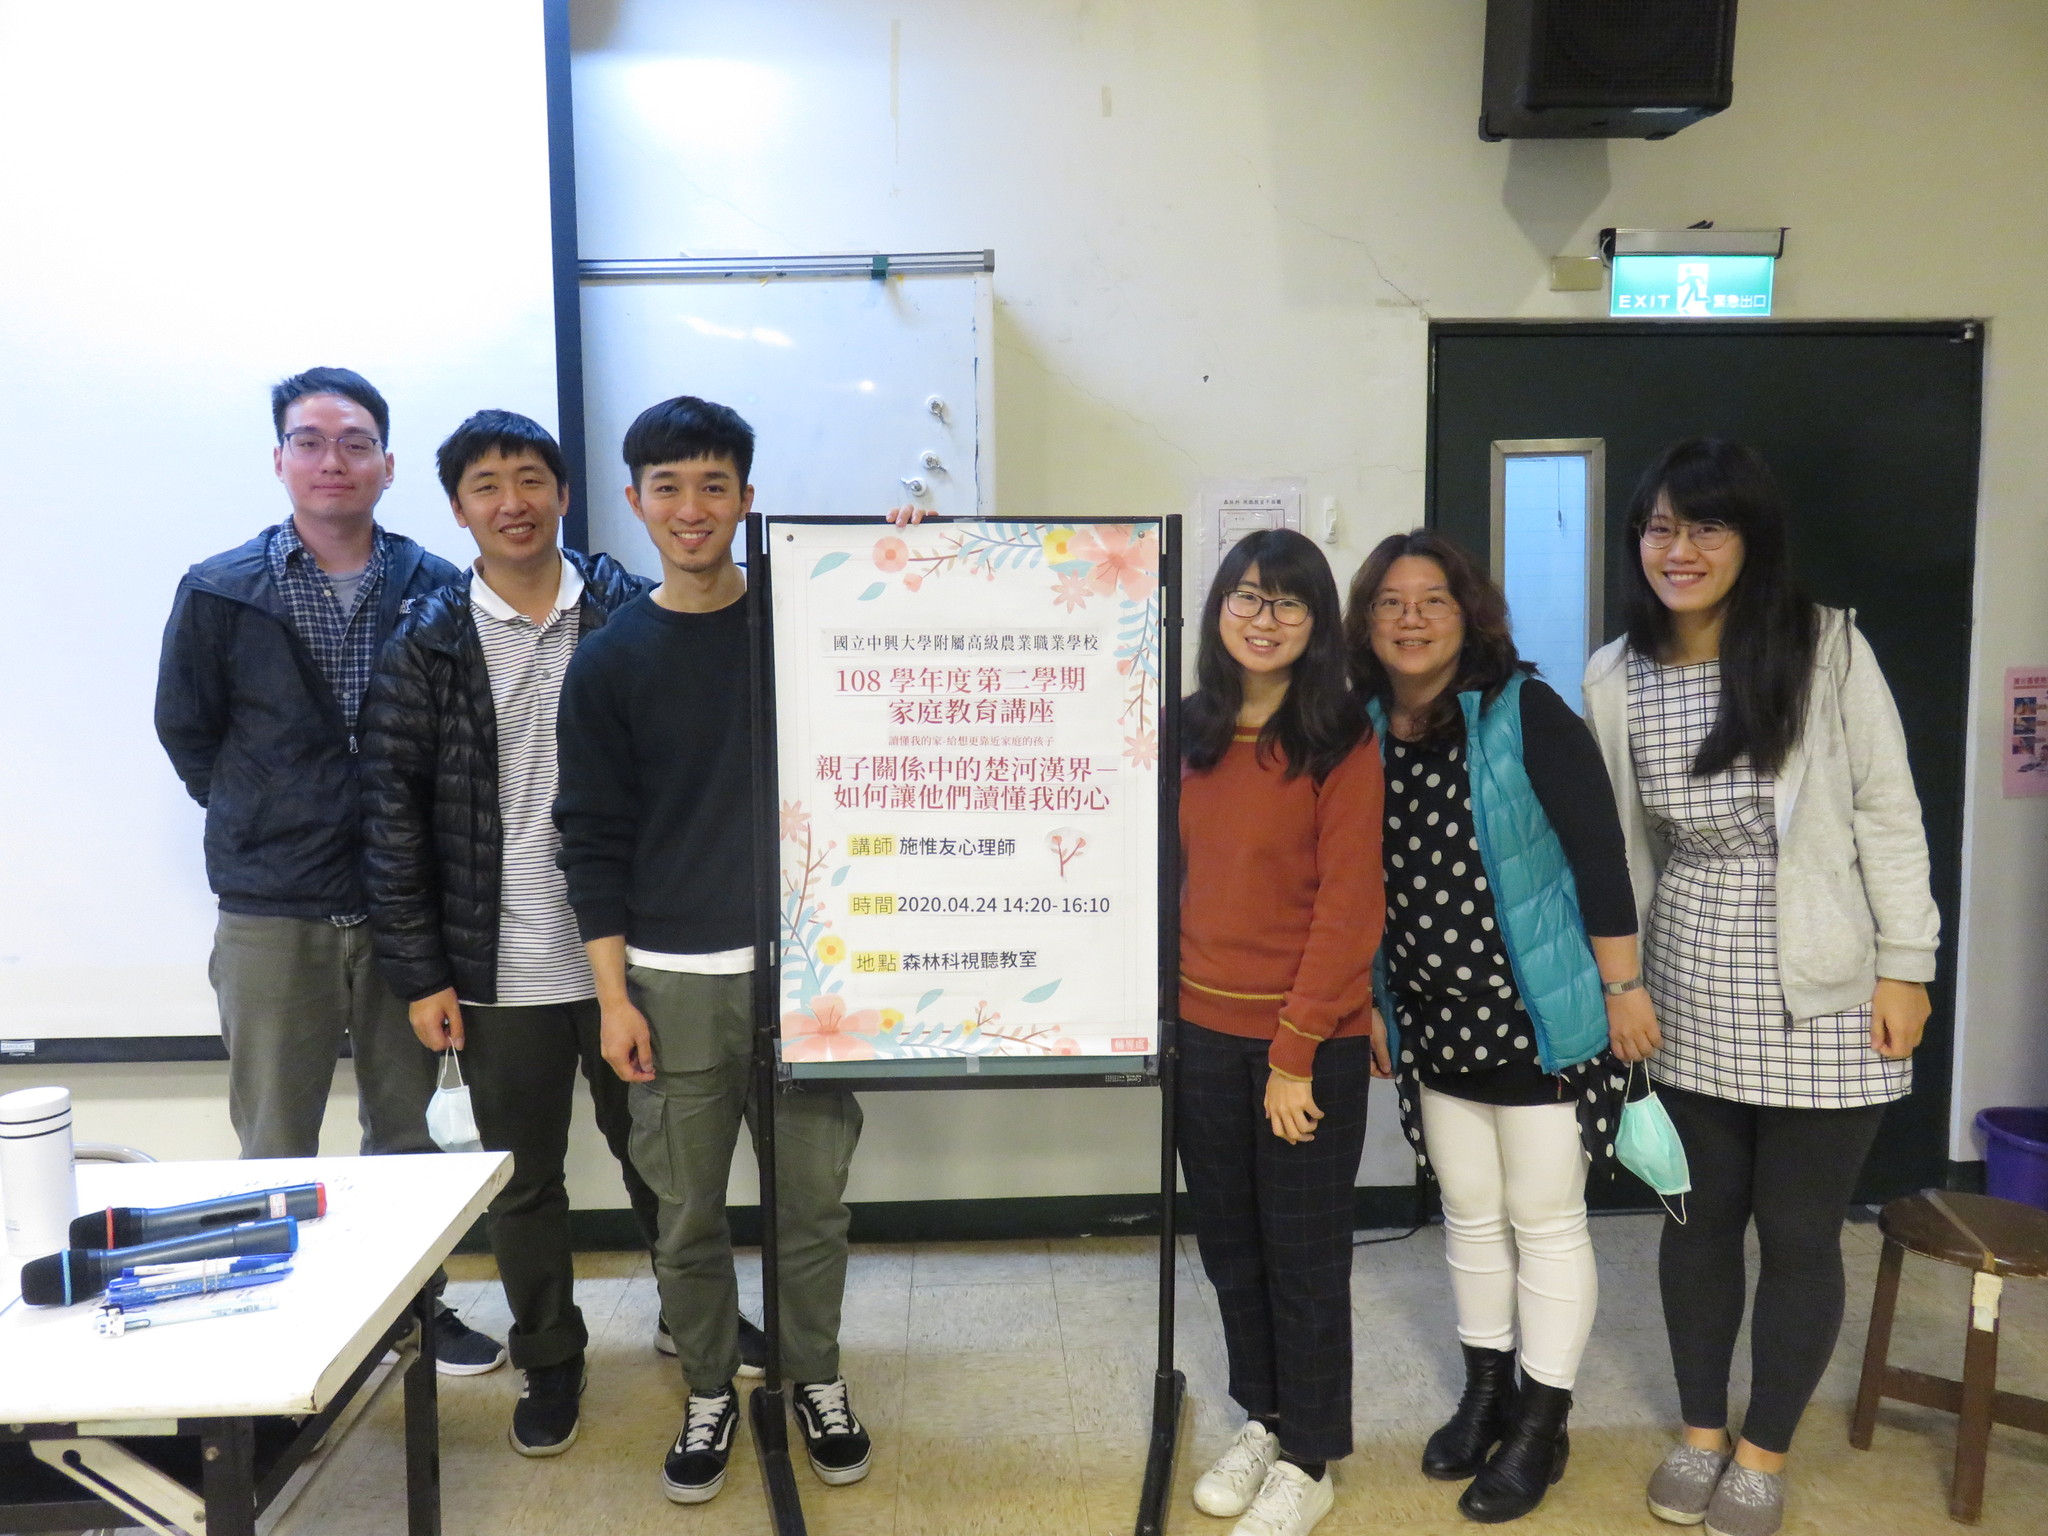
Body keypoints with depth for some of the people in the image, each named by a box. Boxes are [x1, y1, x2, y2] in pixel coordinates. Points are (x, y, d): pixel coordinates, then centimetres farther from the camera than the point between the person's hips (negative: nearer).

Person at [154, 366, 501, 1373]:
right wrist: (265, 827, 6)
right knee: (275, 1147, 7)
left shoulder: (437, 591, -2)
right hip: (271, 915, -1)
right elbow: (185, 732, 8)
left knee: (405, 1129, 14)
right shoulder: (219, 592, -1)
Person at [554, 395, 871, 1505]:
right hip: (674, 983, 0)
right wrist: (613, 994, -3)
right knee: (686, 1214, 10)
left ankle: (816, 1378, 32)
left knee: (812, 1198, 9)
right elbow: (594, 840, 2)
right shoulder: (610, 662, 2)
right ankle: (709, 1391, 32)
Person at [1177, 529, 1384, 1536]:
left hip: (1311, 1043, -5)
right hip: (1202, 1027, 5)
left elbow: (1348, 911, -14)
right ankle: (1261, 1420, 38)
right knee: (1228, 1244, 17)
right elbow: (1173, 877, 10)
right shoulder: (1188, 733, 4)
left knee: (1303, 1254, 9)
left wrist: (1294, 1054, -16)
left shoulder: (1342, 747, -11)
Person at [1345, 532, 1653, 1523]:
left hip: (1540, 1019, -5)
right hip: (1436, 1025, 5)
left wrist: (1624, 987, -13)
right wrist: (1369, 1006, 11)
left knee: (1545, 1223, 7)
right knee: (1469, 1214, 18)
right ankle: (1486, 1395, 36)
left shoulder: (1525, 714, -14)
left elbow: (1599, 853, -14)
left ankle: (1541, 1427, 23)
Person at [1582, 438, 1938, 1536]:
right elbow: (1621, 847, 5)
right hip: (1688, 998, 3)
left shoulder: (1827, 648, -10)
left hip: (1821, 996, -2)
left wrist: (1905, 967, -8)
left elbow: (1887, 812, -7)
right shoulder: (1615, 680, -1)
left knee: (1797, 1233, 8)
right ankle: (1701, 1429, 35)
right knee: (1700, 1215, 15)